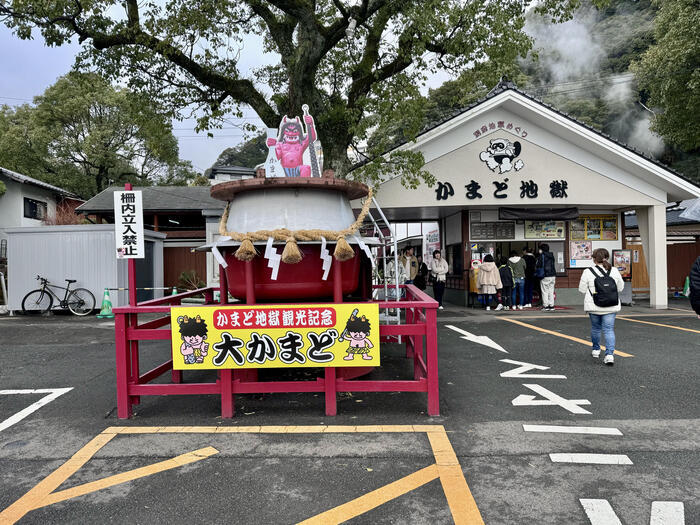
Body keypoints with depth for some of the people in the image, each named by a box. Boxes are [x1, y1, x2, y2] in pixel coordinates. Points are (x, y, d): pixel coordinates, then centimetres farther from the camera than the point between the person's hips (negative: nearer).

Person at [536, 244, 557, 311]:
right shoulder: (551, 256, 11)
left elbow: (538, 266, -9)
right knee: (551, 291, 10)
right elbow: (552, 265, 18)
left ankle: (546, 306, -2)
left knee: (545, 292, -1)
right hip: (553, 275, 6)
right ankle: (551, 306, 10)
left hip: (545, 276, -6)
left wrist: (536, 274, 4)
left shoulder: (541, 256, -9)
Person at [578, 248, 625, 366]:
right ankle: (609, 354, -9)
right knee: (609, 329, 2)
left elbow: (582, 289, -5)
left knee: (595, 327, 17)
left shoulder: (588, 272, -10)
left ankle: (596, 350, 34)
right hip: (611, 306, 1)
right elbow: (620, 288, 11)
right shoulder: (615, 271, -1)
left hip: (594, 306, -1)